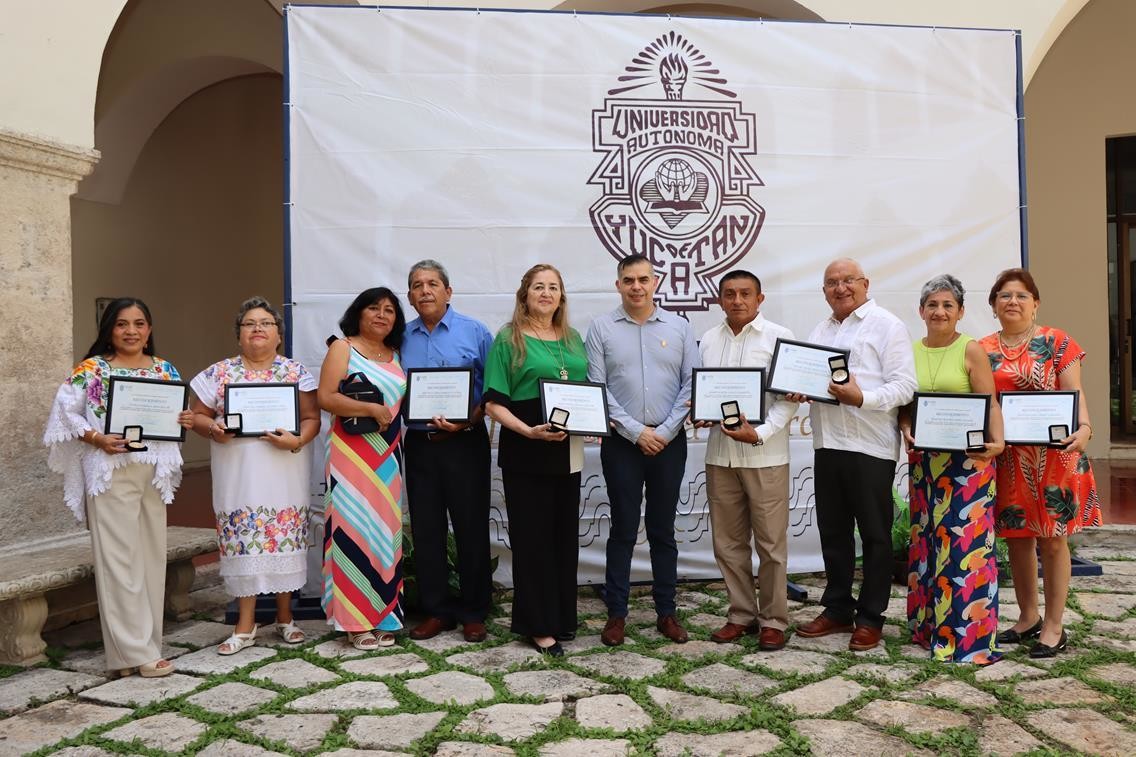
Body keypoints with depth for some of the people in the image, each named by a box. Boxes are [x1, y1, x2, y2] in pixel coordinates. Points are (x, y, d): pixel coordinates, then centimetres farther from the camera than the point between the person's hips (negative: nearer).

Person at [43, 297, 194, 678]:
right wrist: (97, 439, -17)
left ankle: (143, 643, 18)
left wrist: (186, 422, -6)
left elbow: (177, 415, 17)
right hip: (111, 473, -4)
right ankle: (137, 652, 1)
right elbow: (67, 412, -3)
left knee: (151, 555, 8)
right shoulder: (90, 370, -1)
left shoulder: (165, 370, 11)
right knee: (120, 558, -4)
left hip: (154, 472, 5)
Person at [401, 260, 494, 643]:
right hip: (418, 444, 4)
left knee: (471, 529, 3)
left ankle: (473, 612, 17)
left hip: (464, 443, -3)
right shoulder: (402, 337, 9)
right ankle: (436, 610, 21)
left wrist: (470, 421, -18)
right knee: (426, 530, 9)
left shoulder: (474, 332, -2)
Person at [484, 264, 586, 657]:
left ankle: (562, 616, 26)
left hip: (568, 451, 6)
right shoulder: (508, 340, -4)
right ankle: (538, 625, 12)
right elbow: (494, 403, -9)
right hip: (526, 452, -5)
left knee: (565, 535, 13)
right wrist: (529, 431, -22)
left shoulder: (573, 339, 13)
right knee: (532, 536, 1)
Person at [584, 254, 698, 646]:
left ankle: (666, 612, 20)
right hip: (622, 442, -1)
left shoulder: (679, 327, 5)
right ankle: (616, 613, 15)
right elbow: (596, 389, -5)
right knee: (623, 529, 5)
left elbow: (691, 385, 0)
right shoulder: (601, 328, 1)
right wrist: (637, 432, -10)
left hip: (670, 443, 1)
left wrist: (665, 432, -8)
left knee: (663, 529, 10)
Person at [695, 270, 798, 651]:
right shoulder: (708, 340, 10)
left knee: (771, 541, 3)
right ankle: (742, 613, 25)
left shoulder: (778, 337, -3)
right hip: (720, 452, 4)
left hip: (765, 455, -4)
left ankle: (773, 620, 17)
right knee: (728, 541, 11)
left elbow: (789, 396, -7)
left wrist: (760, 433, -18)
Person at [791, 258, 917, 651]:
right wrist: (797, 391, -3)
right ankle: (837, 610, 26)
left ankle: (870, 618, 15)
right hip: (827, 445, 6)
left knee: (874, 536, 5)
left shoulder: (887, 325, -3)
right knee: (833, 532, 13)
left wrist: (862, 398, -24)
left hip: (871, 447, -6)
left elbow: (905, 386, -10)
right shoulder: (819, 332, 18)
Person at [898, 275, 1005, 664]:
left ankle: (969, 634, 3)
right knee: (926, 540, 10)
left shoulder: (971, 350, -3)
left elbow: (991, 404, -7)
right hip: (924, 459, 5)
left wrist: (997, 441, -23)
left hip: (967, 458, -4)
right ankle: (929, 624, 21)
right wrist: (906, 430, -6)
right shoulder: (911, 351, 9)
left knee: (965, 541, -5)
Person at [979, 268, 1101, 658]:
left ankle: (1054, 627, 12)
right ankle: (1028, 618, 25)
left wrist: (1084, 428, -23)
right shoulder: (983, 349, 8)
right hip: (1007, 459, 3)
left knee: (1052, 538, 1)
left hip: (1052, 454, -3)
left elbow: (1075, 394, -5)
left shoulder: (1057, 342, 0)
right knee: (1017, 537, 10)